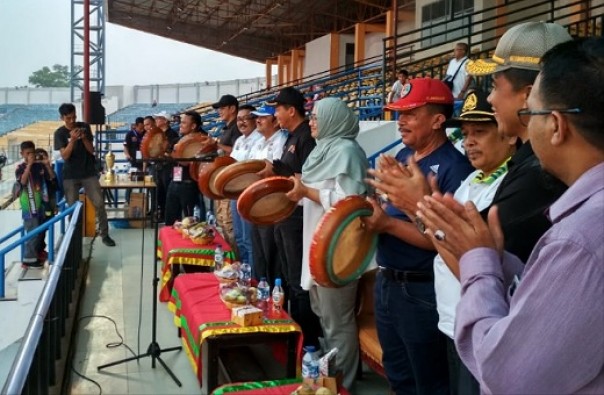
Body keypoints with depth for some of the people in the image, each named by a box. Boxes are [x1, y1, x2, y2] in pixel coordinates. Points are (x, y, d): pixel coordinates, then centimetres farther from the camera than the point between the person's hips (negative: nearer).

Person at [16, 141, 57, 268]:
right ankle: (29, 259, -5)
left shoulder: (40, 165, 4)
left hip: (41, 203, 6)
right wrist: (29, 165, -26)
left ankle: (39, 251, 38)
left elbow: (52, 177, 4)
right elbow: (23, 181, -24)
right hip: (29, 205, -6)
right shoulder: (20, 168, -7)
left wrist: (47, 165, -10)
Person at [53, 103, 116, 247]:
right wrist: (72, 139, -23)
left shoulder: (84, 126, 2)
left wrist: (84, 138, -17)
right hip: (70, 176, -1)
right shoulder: (59, 133, -3)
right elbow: (64, 156, -11)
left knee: (99, 203, -5)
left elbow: (91, 150, 1)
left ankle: (104, 234, 4)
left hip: (89, 173, 1)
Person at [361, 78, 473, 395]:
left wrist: (388, 225, -25)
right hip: (386, 282, 8)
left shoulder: (454, 167, -19)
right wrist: (368, 215, -6)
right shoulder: (402, 157, 8)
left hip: (423, 292, -8)